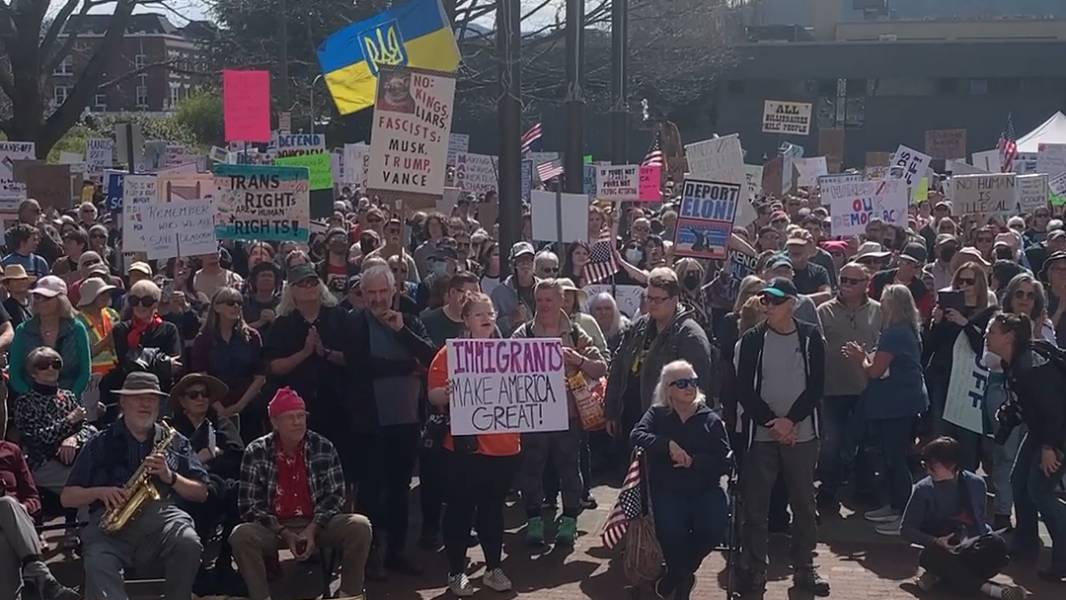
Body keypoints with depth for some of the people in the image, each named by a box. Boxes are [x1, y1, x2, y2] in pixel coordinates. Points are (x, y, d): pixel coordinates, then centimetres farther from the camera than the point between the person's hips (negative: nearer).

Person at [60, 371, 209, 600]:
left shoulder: (175, 441, 19)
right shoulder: (100, 443, 15)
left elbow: (201, 493, 15)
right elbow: (67, 497, 13)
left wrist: (170, 477, -3)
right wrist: (100, 492, -7)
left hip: (163, 516, 1)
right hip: (110, 523, -1)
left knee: (188, 544, -33)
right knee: (98, 565, -34)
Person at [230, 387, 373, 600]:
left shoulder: (323, 447, -2)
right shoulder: (256, 453, -6)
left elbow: (335, 494, -1)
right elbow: (248, 505, -7)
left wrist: (312, 530, -16)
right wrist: (285, 534, -17)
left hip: (317, 524, 1)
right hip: (275, 527, -1)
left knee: (360, 526, -25)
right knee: (241, 535, -32)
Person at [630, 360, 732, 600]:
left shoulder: (711, 419, 5)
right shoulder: (657, 414, 7)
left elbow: (725, 462, 0)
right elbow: (637, 435, -13)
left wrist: (694, 461, -15)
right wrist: (668, 445, -26)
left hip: (704, 488, 1)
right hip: (667, 489, -1)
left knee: (714, 527, -25)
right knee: (670, 531, -28)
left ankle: (679, 573, 5)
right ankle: (681, 575, 7)